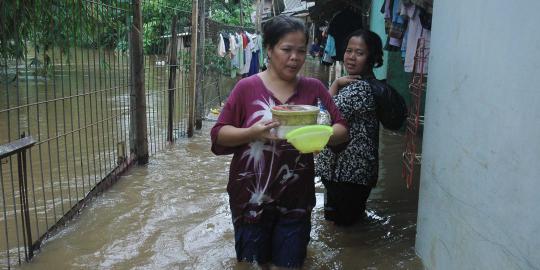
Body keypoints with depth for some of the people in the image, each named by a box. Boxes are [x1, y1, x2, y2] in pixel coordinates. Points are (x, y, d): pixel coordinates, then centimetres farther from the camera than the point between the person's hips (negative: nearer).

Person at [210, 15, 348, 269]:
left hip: (296, 199, 2)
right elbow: (219, 134, -5)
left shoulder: (314, 88, -1)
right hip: (251, 197, -1)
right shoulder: (247, 87, -7)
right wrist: (253, 133, -24)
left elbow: (342, 129, 1)